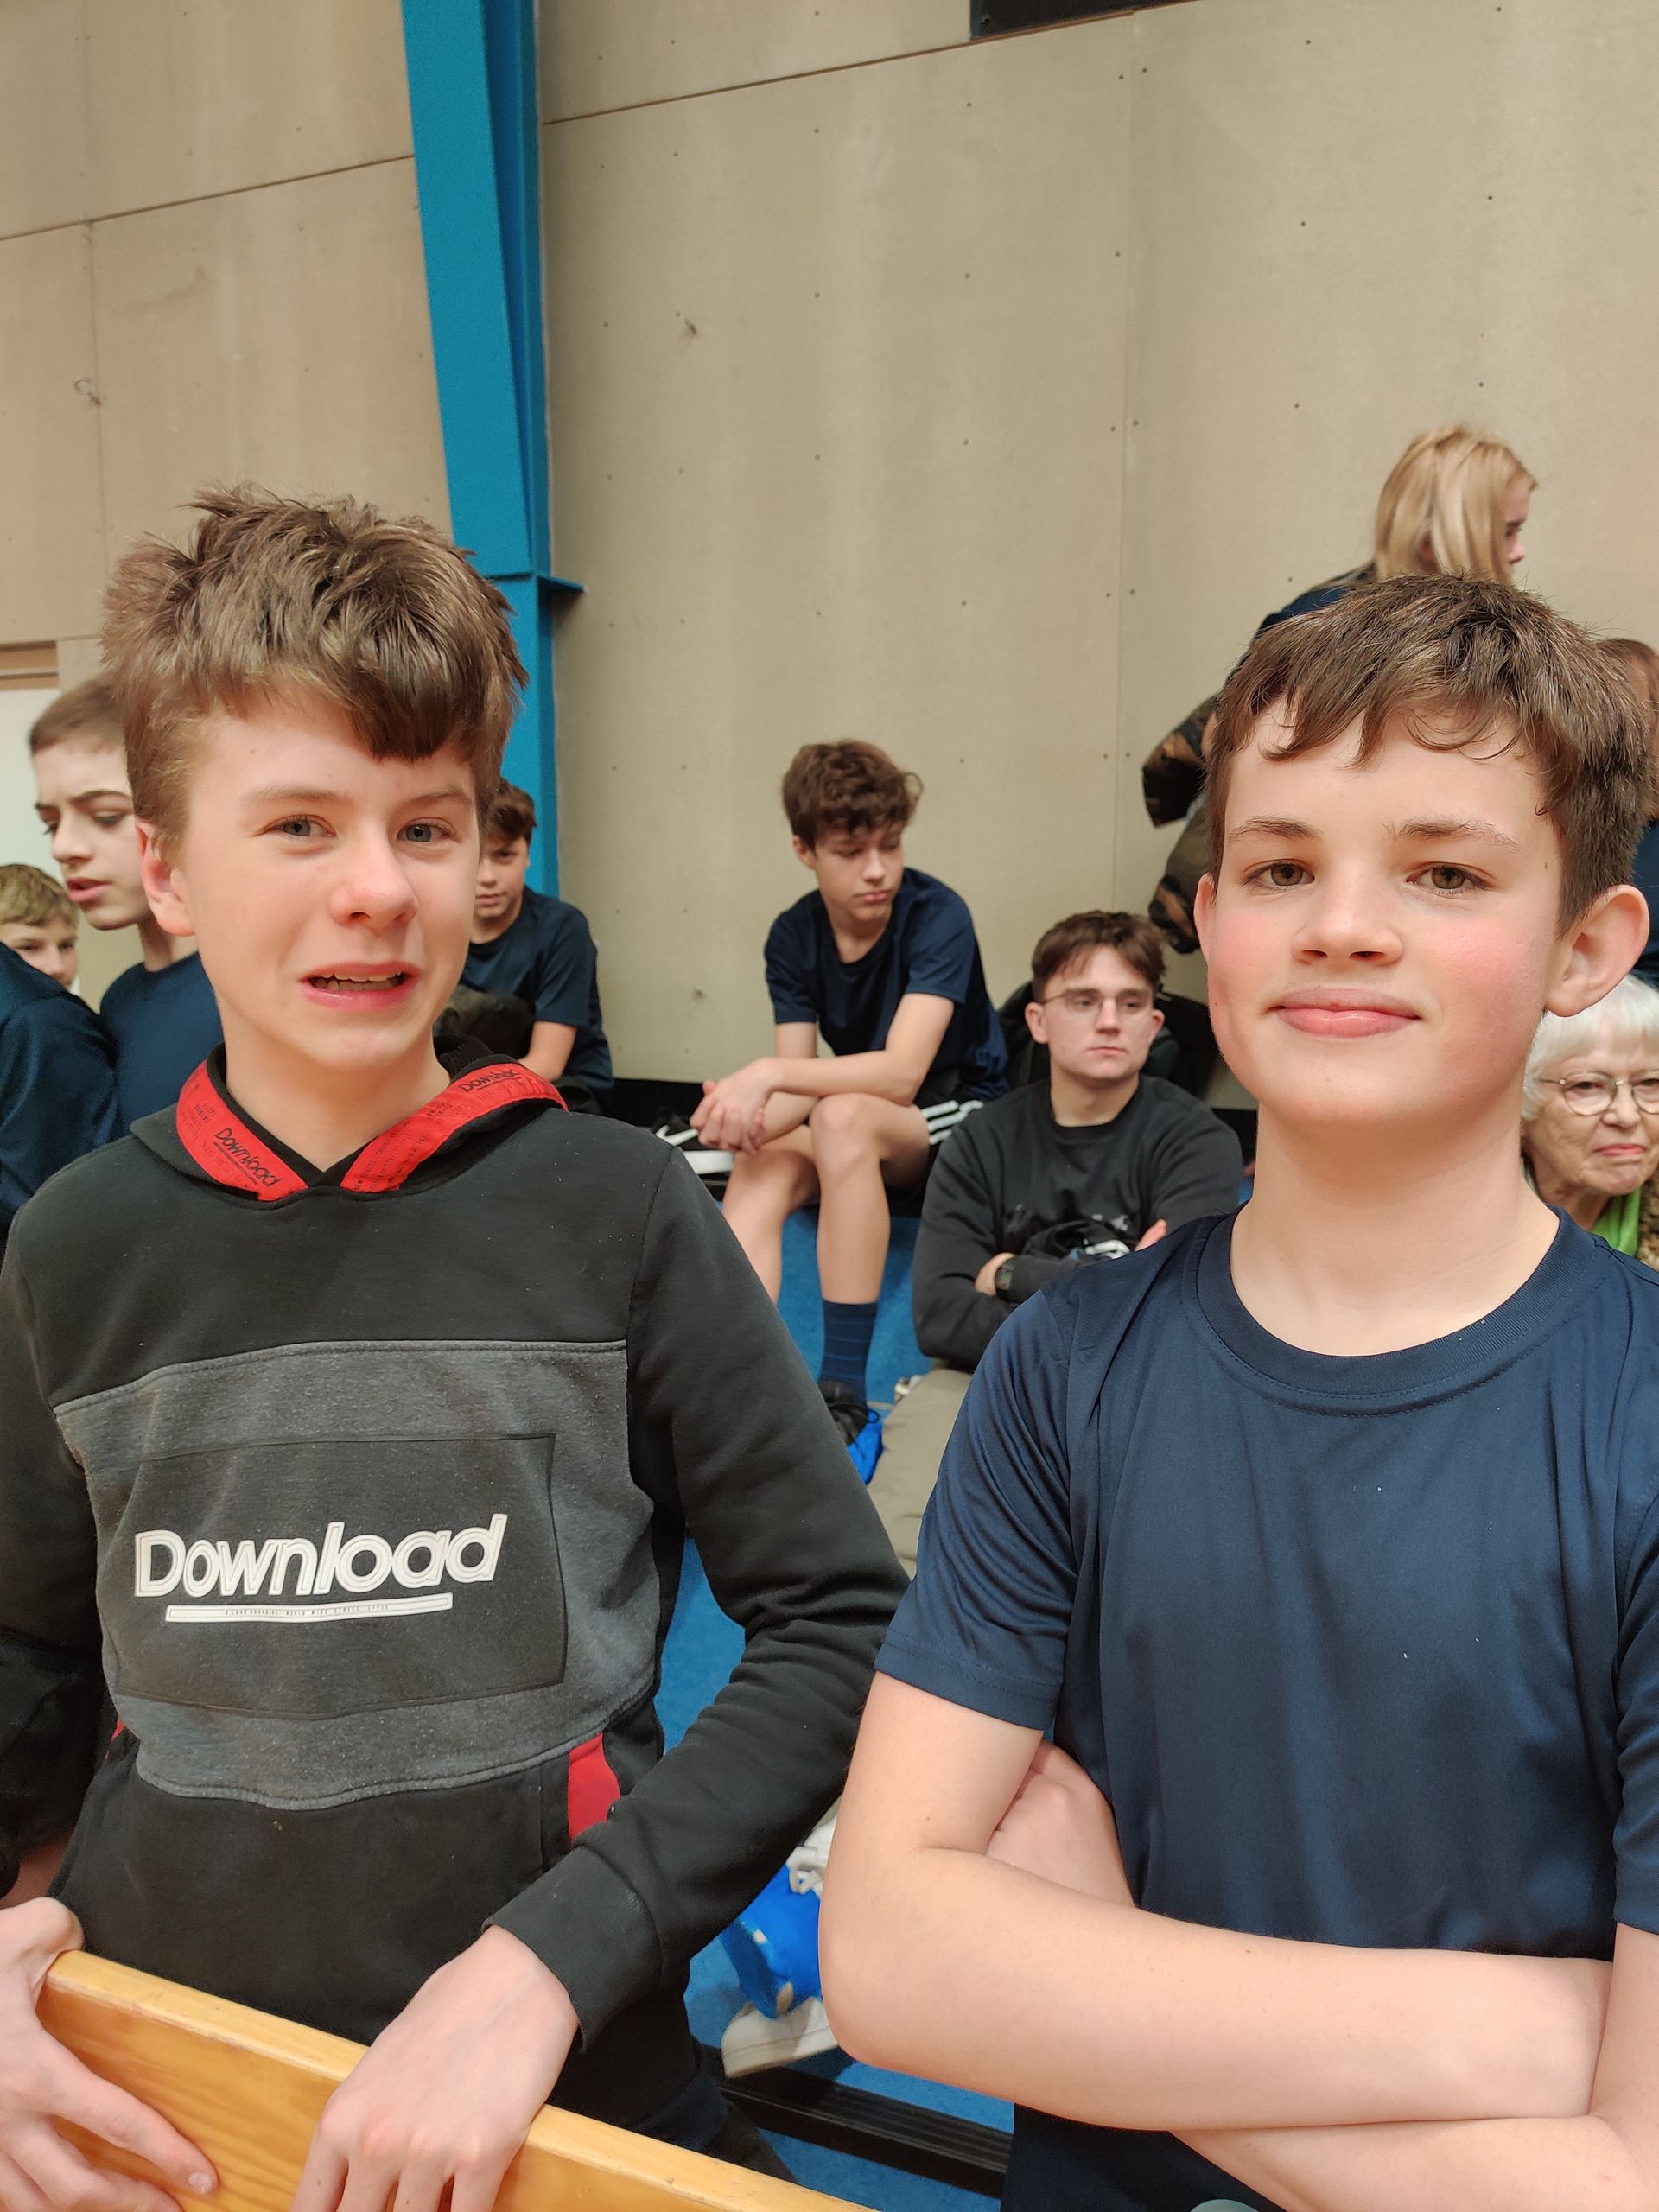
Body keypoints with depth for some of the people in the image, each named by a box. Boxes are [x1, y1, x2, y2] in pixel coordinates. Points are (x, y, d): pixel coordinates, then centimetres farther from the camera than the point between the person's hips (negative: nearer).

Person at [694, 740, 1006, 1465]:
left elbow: (901, 1072, -30)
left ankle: (845, 1395, -36)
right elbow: (797, 1084, -11)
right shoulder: (793, 936, -4)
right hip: (859, 1128, 5)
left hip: (964, 1119, -5)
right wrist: (750, 1110, -34)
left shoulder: (936, 915, -19)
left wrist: (767, 1074, -39)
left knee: (844, 1116, -35)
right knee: (760, 1168, -26)